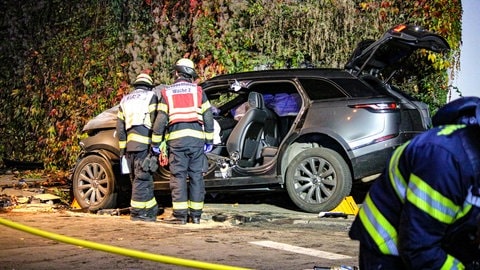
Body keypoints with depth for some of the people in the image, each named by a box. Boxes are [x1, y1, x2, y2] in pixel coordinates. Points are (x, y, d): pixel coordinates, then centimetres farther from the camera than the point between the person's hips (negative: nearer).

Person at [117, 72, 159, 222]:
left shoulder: (125, 100, 24)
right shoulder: (151, 97, 6)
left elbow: (120, 126, 20)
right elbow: (156, 122, -6)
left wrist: (122, 148, 21)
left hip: (130, 144, 6)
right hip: (144, 143, -6)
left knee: (137, 179, 11)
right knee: (142, 178, -6)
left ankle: (151, 210, 15)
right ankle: (137, 212, -7)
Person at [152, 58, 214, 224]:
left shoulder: (167, 93, 7)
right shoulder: (198, 91, 9)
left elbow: (160, 120, 3)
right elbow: (208, 117, 7)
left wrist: (155, 142, 9)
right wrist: (209, 140, 12)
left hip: (176, 139, -1)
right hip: (196, 138, 1)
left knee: (178, 175, 0)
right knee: (196, 175, 6)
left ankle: (180, 214, -4)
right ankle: (196, 214, 8)